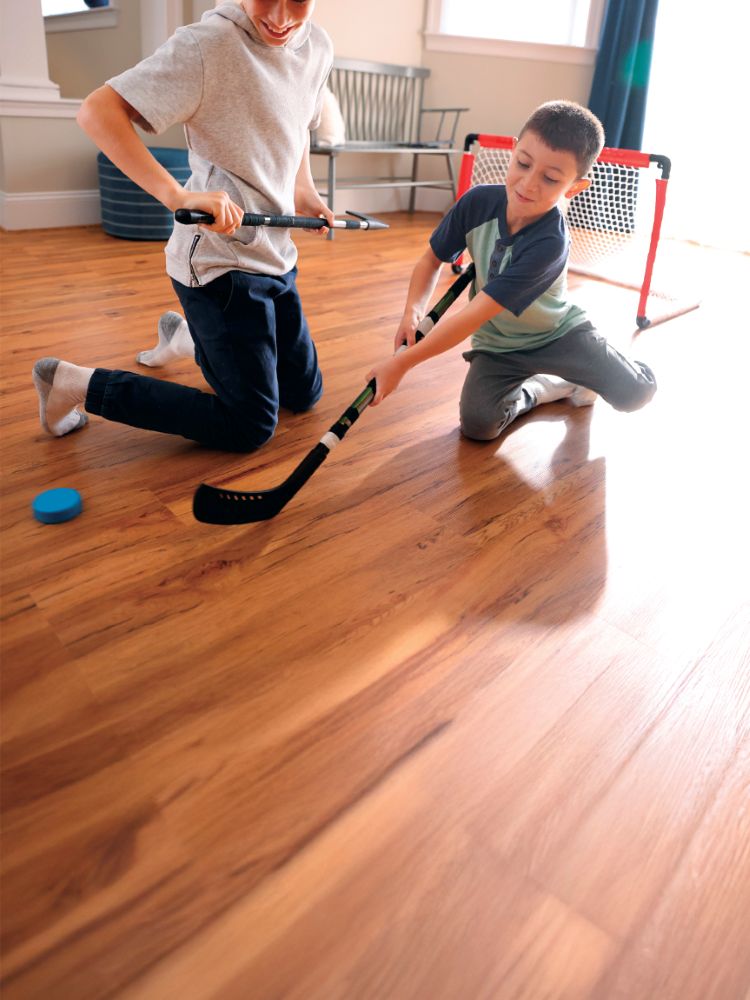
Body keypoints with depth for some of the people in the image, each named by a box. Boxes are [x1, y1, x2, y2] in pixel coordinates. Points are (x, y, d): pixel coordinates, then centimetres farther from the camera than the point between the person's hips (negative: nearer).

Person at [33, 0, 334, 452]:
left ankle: (187, 335, 39)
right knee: (250, 428, -6)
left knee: (304, 393, 20)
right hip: (219, 263, -8)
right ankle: (76, 384, 5)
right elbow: (97, 111, -23)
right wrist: (178, 196, -36)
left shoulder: (318, 45, 5)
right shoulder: (207, 44, -18)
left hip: (275, 257, 8)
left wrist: (305, 189, 9)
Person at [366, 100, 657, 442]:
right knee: (477, 423, -23)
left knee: (636, 392, -20)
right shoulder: (478, 202, -18)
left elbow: (475, 314, -36)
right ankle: (552, 385, 7)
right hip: (497, 342, 3)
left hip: (558, 331, -3)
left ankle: (580, 375, 16)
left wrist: (402, 363, -37)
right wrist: (412, 311, -23)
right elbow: (432, 259, -2)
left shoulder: (549, 244, -32)